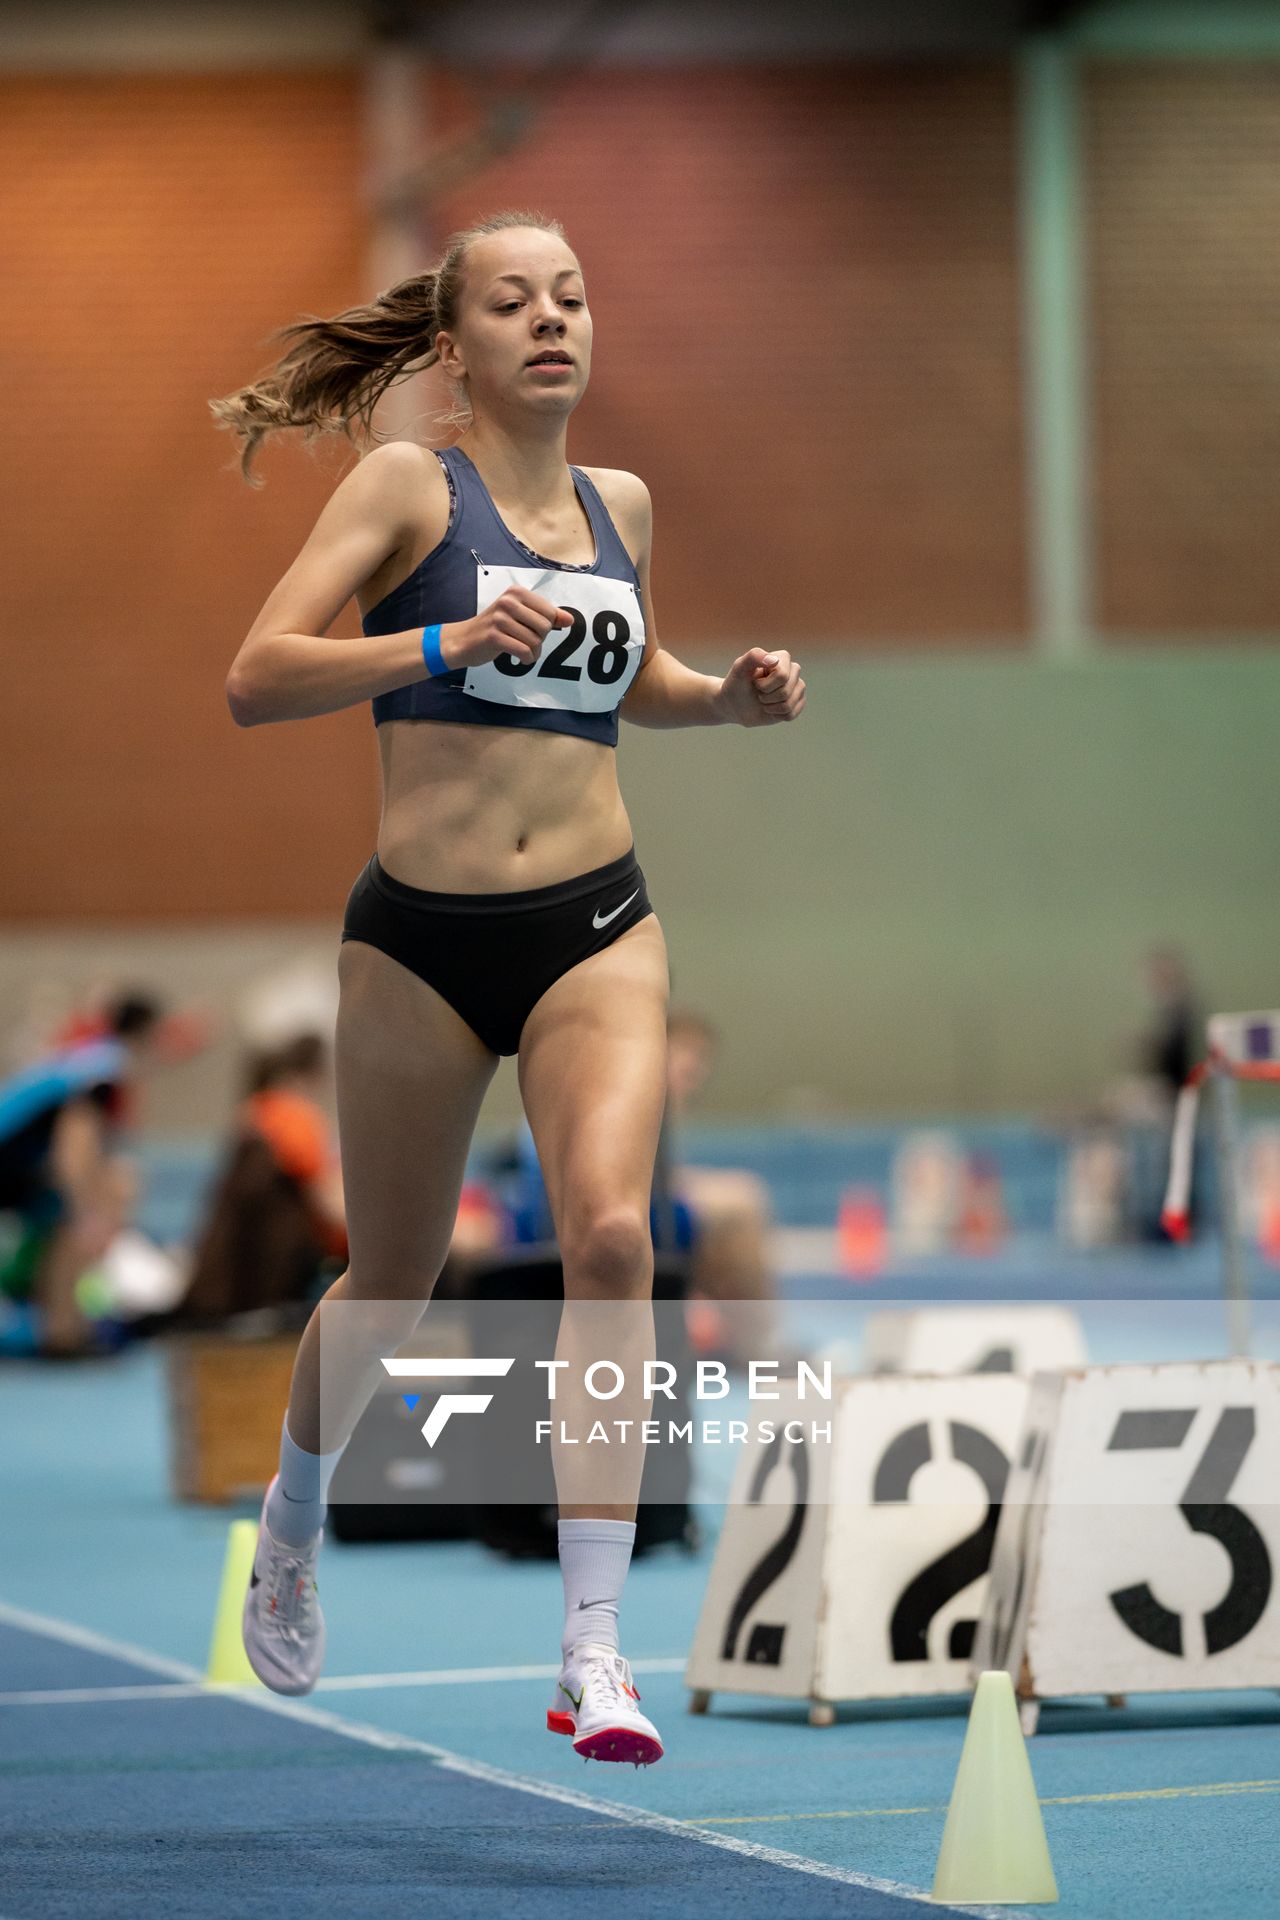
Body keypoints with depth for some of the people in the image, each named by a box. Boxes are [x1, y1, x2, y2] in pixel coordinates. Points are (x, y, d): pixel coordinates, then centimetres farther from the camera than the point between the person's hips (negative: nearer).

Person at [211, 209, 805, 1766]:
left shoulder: (622, 506, 11)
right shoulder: (408, 485, -3)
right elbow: (255, 679, -13)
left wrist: (734, 696, 11)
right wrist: (451, 642, -24)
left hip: (595, 928, 2)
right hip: (420, 934, -2)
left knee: (610, 1234, -21)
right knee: (392, 1284, 12)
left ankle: (594, 1649, -18)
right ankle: (294, 1519, 45)